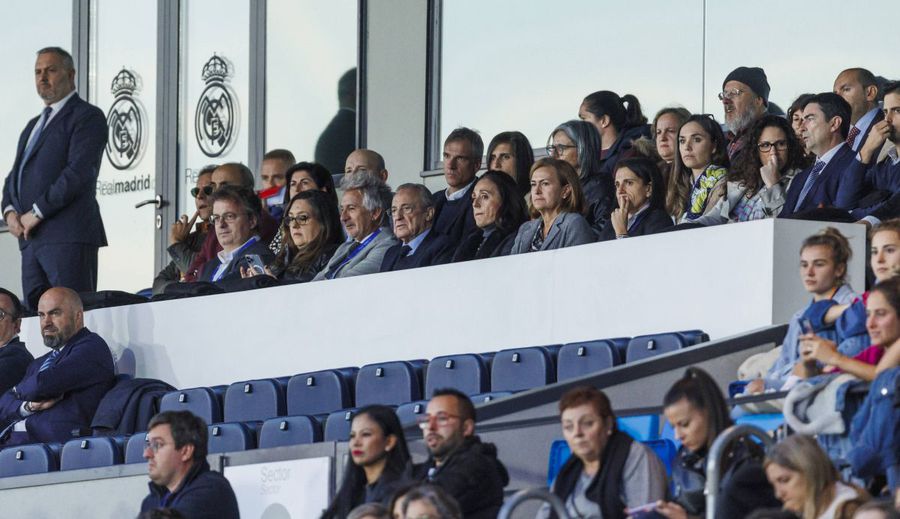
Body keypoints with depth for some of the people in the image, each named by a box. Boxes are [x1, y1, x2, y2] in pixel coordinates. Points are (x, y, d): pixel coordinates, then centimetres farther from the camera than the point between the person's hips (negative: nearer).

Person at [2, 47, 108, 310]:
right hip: (31, 239, 8)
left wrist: (37, 212, -13)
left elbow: (79, 172, -12)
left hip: (68, 236, -8)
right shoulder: (34, 125, 27)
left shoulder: (87, 117, 0)